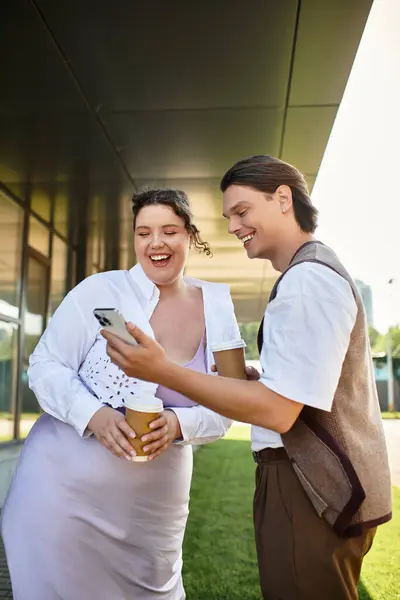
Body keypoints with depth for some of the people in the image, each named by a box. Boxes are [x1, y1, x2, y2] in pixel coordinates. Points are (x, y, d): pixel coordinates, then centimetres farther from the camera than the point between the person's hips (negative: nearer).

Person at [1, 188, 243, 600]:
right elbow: (44, 366, -7)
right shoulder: (100, 291, -9)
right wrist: (93, 415, -24)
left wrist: (178, 423, -20)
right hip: (66, 485, -2)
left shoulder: (217, 313, -1)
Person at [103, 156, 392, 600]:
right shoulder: (317, 272, 15)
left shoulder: (308, 278, -19)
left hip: (311, 492, -10)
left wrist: (164, 372, -24)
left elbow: (277, 410, -24)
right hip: (328, 484, 10)